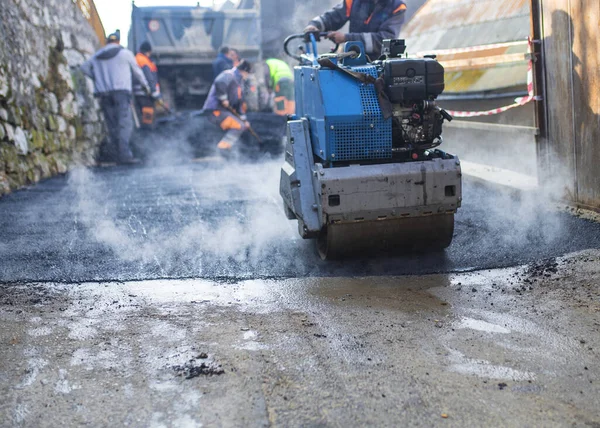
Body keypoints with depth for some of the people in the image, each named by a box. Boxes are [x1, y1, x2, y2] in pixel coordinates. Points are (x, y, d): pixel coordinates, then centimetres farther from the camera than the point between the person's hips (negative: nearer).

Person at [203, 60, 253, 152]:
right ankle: (222, 147, -26)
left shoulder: (238, 82, 20)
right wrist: (223, 98, -25)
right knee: (238, 126, -18)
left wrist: (243, 119, 19)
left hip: (225, 110, 10)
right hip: (215, 110, -10)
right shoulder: (229, 75, -10)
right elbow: (219, 83, -34)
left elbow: (238, 102, 23)